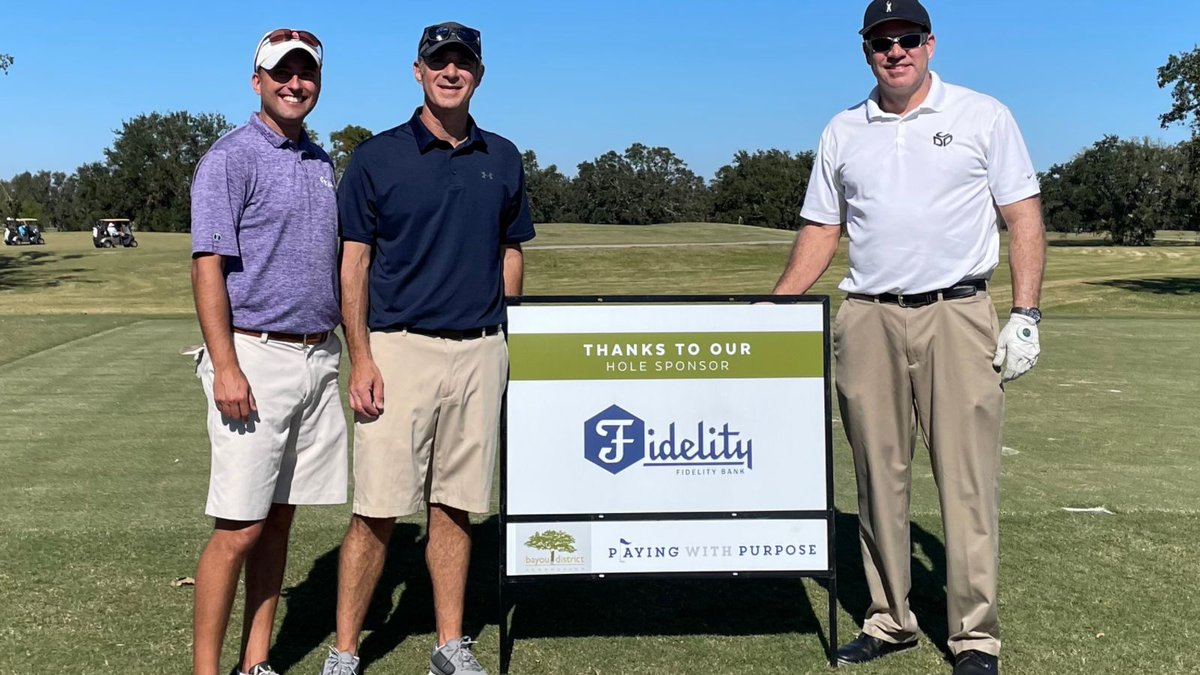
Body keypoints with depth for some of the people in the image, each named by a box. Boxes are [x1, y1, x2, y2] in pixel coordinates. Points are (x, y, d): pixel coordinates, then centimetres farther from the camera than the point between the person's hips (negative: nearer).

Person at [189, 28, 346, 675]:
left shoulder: (322, 162, 17)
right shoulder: (230, 159, -5)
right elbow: (208, 265, -12)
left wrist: (348, 350, 15)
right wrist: (226, 367, -19)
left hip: (319, 359, 7)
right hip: (256, 359, -7)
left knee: (279, 520, 11)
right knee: (240, 528, -5)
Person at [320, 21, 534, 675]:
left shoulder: (503, 158, 11)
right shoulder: (376, 156, 1)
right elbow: (354, 262, -1)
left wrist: (503, 343, 8)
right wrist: (361, 359, -9)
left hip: (480, 353, 3)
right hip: (399, 350, -3)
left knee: (454, 506, 10)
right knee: (376, 510, -3)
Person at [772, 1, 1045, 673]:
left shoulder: (984, 116, 6)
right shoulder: (842, 133, 14)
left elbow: (1025, 217, 4)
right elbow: (822, 231, 15)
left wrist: (1026, 316, -6)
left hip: (958, 316, -3)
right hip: (867, 320, 3)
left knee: (968, 479, -4)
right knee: (878, 477, 6)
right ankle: (890, 621, 18)